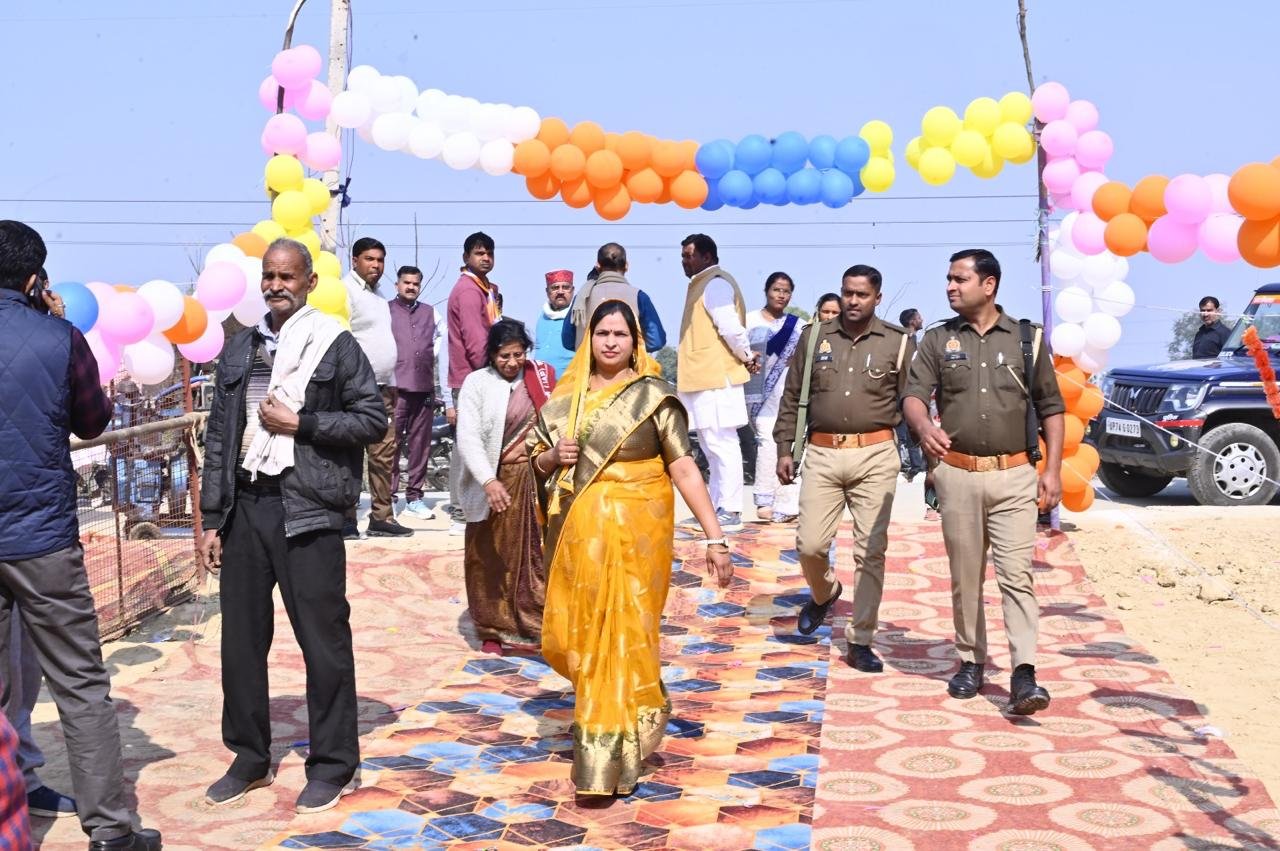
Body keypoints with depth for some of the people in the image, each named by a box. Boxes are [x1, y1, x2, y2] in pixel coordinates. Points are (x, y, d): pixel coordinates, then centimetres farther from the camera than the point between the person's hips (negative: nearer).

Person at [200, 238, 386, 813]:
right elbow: (218, 436, 12)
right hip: (245, 506, 5)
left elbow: (373, 420, -3)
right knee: (241, 638, 9)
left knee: (323, 640, 0)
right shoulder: (240, 349, 13)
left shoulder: (336, 345, 0)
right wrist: (211, 518, 8)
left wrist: (299, 423, -11)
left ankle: (332, 766, 13)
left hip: (307, 508, -5)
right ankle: (250, 759, 24)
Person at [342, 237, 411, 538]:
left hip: (382, 389, 9)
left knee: (384, 455, 8)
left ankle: (382, 517, 13)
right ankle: (346, 520, -2)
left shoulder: (378, 297, 21)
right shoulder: (347, 291, -7)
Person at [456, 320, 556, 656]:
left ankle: (535, 625, 10)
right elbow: (468, 438, -13)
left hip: (534, 482, 2)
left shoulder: (542, 377, 4)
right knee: (492, 557, 6)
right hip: (494, 484, -2)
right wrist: (489, 481, -24)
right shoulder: (477, 383, -5)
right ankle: (493, 630, 18)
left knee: (534, 554, 2)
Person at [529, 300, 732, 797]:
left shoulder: (652, 396, -5)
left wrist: (714, 537, -13)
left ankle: (606, 760, 9)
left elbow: (684, 469, -9)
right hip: (576, 534, 5)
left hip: (632, 533, -5)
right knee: (572, 636, 9)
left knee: (622, 637, -3)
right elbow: (539, 464, 18)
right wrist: (554, 456, -6)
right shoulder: (565, 398, 9)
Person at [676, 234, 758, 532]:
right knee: (714, 445, 15)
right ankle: (719, 507, 22)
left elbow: (731, 328, -22)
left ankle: (730, 511, -4)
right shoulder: (703, 284, 19)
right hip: (705, 378, 11)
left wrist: (746, 356, -8)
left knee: (720, 444, -7)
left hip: (716, 378, -11)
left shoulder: (715, 284, -13)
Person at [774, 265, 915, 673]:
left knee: (870, 551, 0)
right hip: (822, 453, 2)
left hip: (875, 456, -1)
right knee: (810, 544, 0)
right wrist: (785, 448, 7)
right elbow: (792, 397, 12)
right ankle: (824, 592, 35)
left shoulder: (898, 342, 2)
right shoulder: (814, 336, 8)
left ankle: (860, 642, 9)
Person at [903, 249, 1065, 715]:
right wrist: (924, 426, -27)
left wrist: (1052, 470, 1)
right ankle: (971, 662, 21)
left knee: (1016, 573, -9)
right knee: (965, 576, 9)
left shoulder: (1028, 339, 6)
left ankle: (1024, 675, -13)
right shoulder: (938, 340, 8)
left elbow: (1051, 408, 9)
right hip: (958, 474, 2)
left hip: (1014, 475, -1)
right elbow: (914, 395, -4)